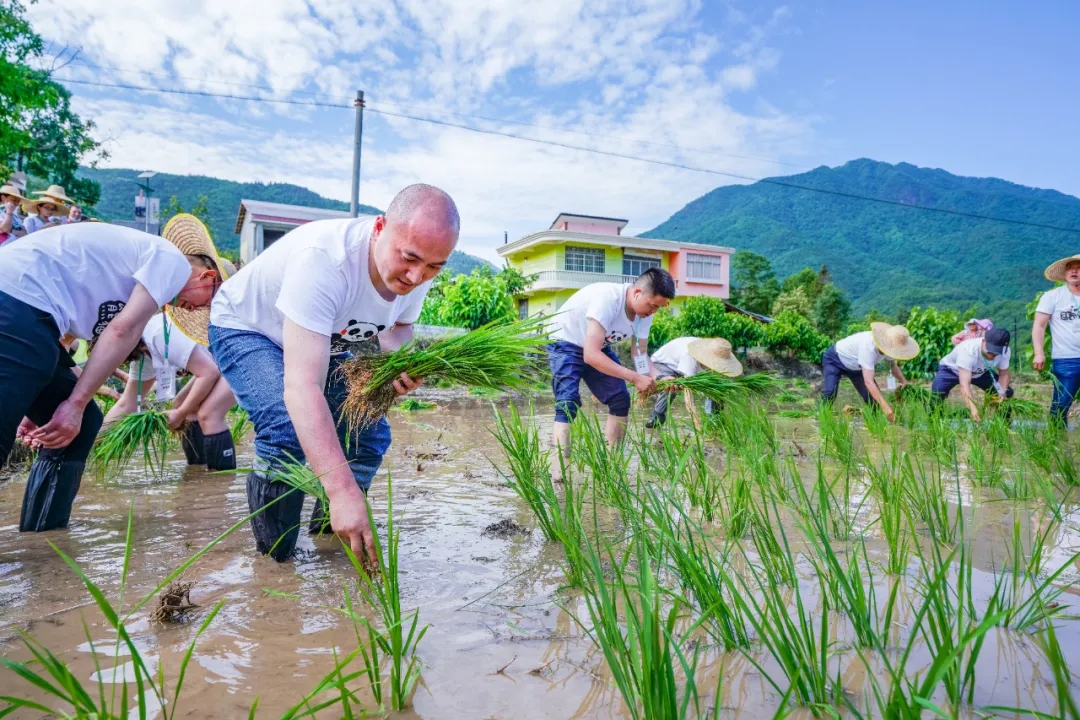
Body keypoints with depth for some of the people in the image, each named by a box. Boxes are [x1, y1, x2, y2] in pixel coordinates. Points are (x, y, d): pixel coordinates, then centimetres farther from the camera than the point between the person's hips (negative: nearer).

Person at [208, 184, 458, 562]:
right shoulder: (323, 258, -43)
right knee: (289, 429, -29)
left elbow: (398, 326, 0)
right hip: (246, 329, -6)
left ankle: (328, 524, 23)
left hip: (326, 339, 6)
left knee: (370, 432, -2)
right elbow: (302, 388, -48)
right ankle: (273, 555, -6)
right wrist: (343, 491, -55)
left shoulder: (418, 268, -21)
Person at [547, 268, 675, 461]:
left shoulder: (645, 311, -13)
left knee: (620, 400, 0)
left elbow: (640, 353, -5)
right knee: (567, 403, -23)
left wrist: (657, 377, -25)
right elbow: (590, 355, -41)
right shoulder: (607, 299, -37)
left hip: (599, 346, 8)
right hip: (565, 343, -8)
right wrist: (635, 378, -40)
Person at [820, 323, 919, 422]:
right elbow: (869, 382, -46)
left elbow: (893, 365, 6)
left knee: (874, 395, -3)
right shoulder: (868, 346, -43)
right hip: (835, 359, -7)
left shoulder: (889, 345, -19)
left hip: (855, 367, 8)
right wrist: (885, 407, -51)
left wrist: (904, 382, -11)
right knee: (831, 391, -29)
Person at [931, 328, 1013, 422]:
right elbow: (964, 384, -50)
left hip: (980, 372, 6)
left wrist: (1003, 395, -27)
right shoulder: (968, 350, -43)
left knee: (1007, 393, -2)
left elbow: (1004, 374, -8)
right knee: (935, 396, -31)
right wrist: (973, 408, -63)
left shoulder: (1005, 352, -26)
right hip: (952, 369, -6)